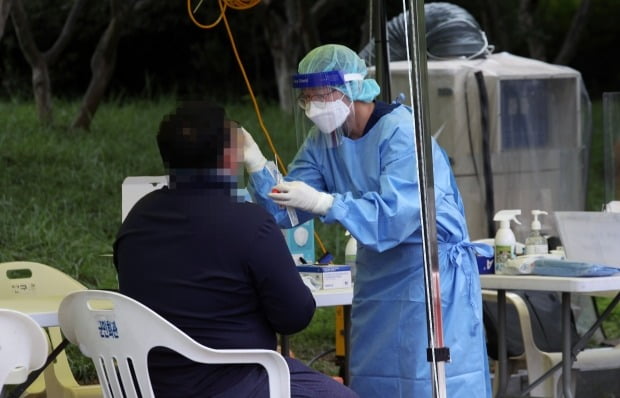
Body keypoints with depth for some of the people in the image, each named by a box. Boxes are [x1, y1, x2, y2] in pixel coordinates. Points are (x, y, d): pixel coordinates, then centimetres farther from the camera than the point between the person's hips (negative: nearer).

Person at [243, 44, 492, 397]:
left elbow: (394, 215, -32)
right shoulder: (324, 139, 2)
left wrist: (323, 203, -41)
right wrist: (257, 165, -20)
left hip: (432, 268, -8)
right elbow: (287, 210, -3)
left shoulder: (402, 133, -20)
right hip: (377, 272, 8)